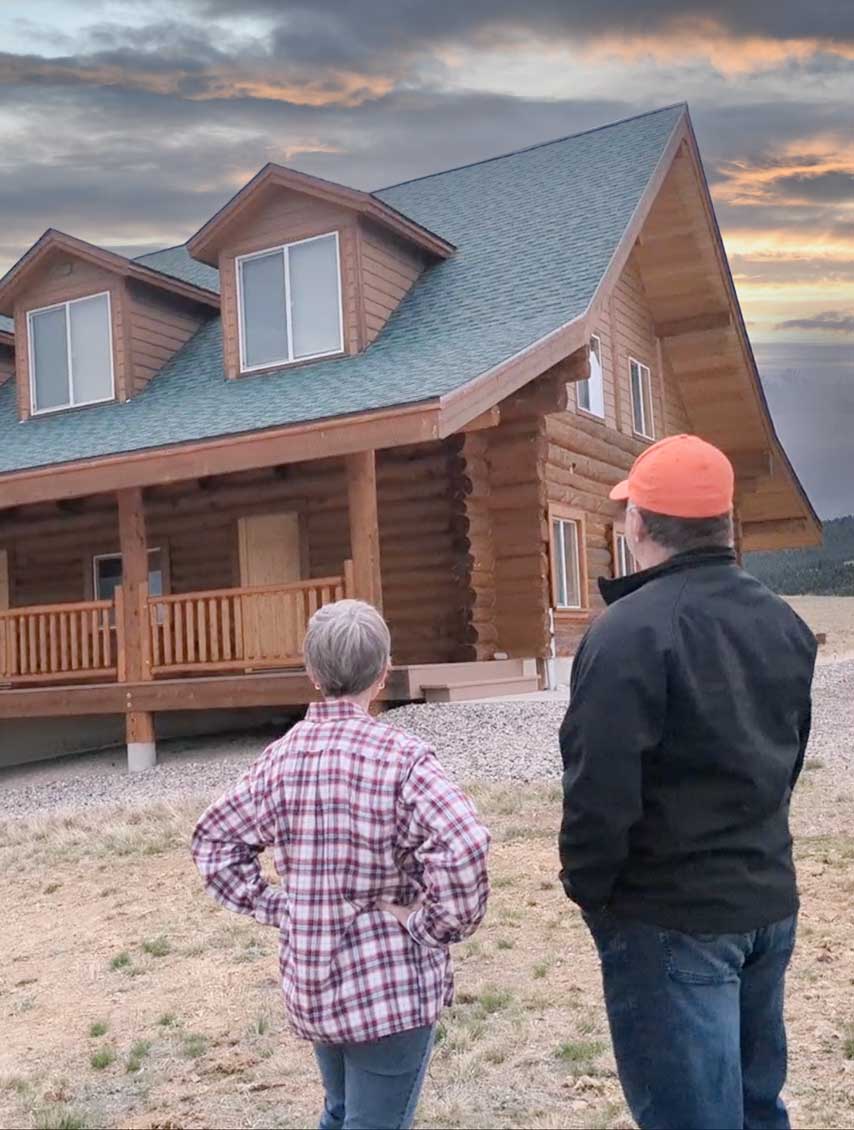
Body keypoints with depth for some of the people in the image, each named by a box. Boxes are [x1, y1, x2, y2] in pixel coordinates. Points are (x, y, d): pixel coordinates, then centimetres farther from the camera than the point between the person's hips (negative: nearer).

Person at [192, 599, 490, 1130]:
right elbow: (463, 848, -31)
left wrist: (274, 906, 7)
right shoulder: (400, 756, -18)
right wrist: (441, 926, -16)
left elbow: (214, 841, 8)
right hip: (390, 988, -6)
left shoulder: (283, 756, 0)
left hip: (309, 982, 6)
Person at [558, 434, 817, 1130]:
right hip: (769, 899, 8)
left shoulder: (632, 630, -21)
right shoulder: (784, 623, 5)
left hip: (670, 916, -8)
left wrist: (587, 887, -7)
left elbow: (600, 787, -24)